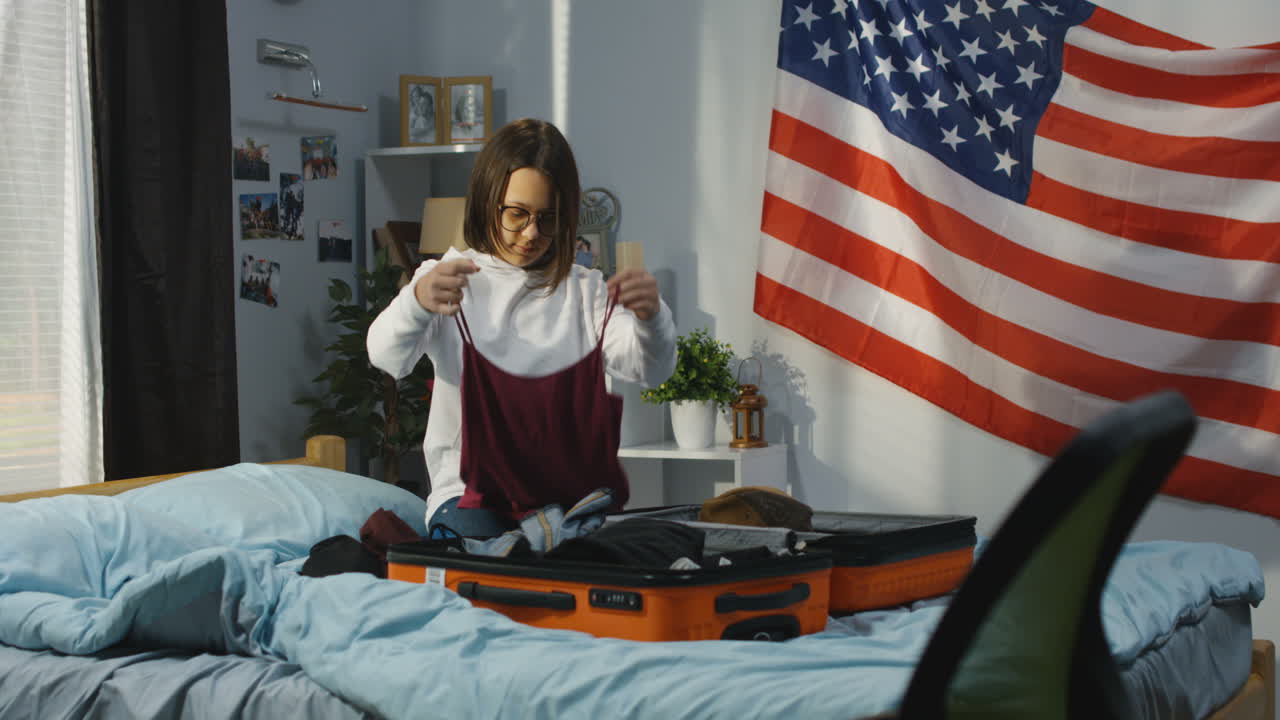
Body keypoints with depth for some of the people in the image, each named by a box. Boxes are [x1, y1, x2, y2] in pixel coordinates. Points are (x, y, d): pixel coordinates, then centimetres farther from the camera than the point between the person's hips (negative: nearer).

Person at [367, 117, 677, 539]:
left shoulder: (585, 291, 11)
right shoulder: (448, 279, 7)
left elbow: (650, 369, -5)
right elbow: (386, 355, -12)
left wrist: (650, 317, -30)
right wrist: (416, 302, -36)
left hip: (568, 489, 1)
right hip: (472, 490, -1)